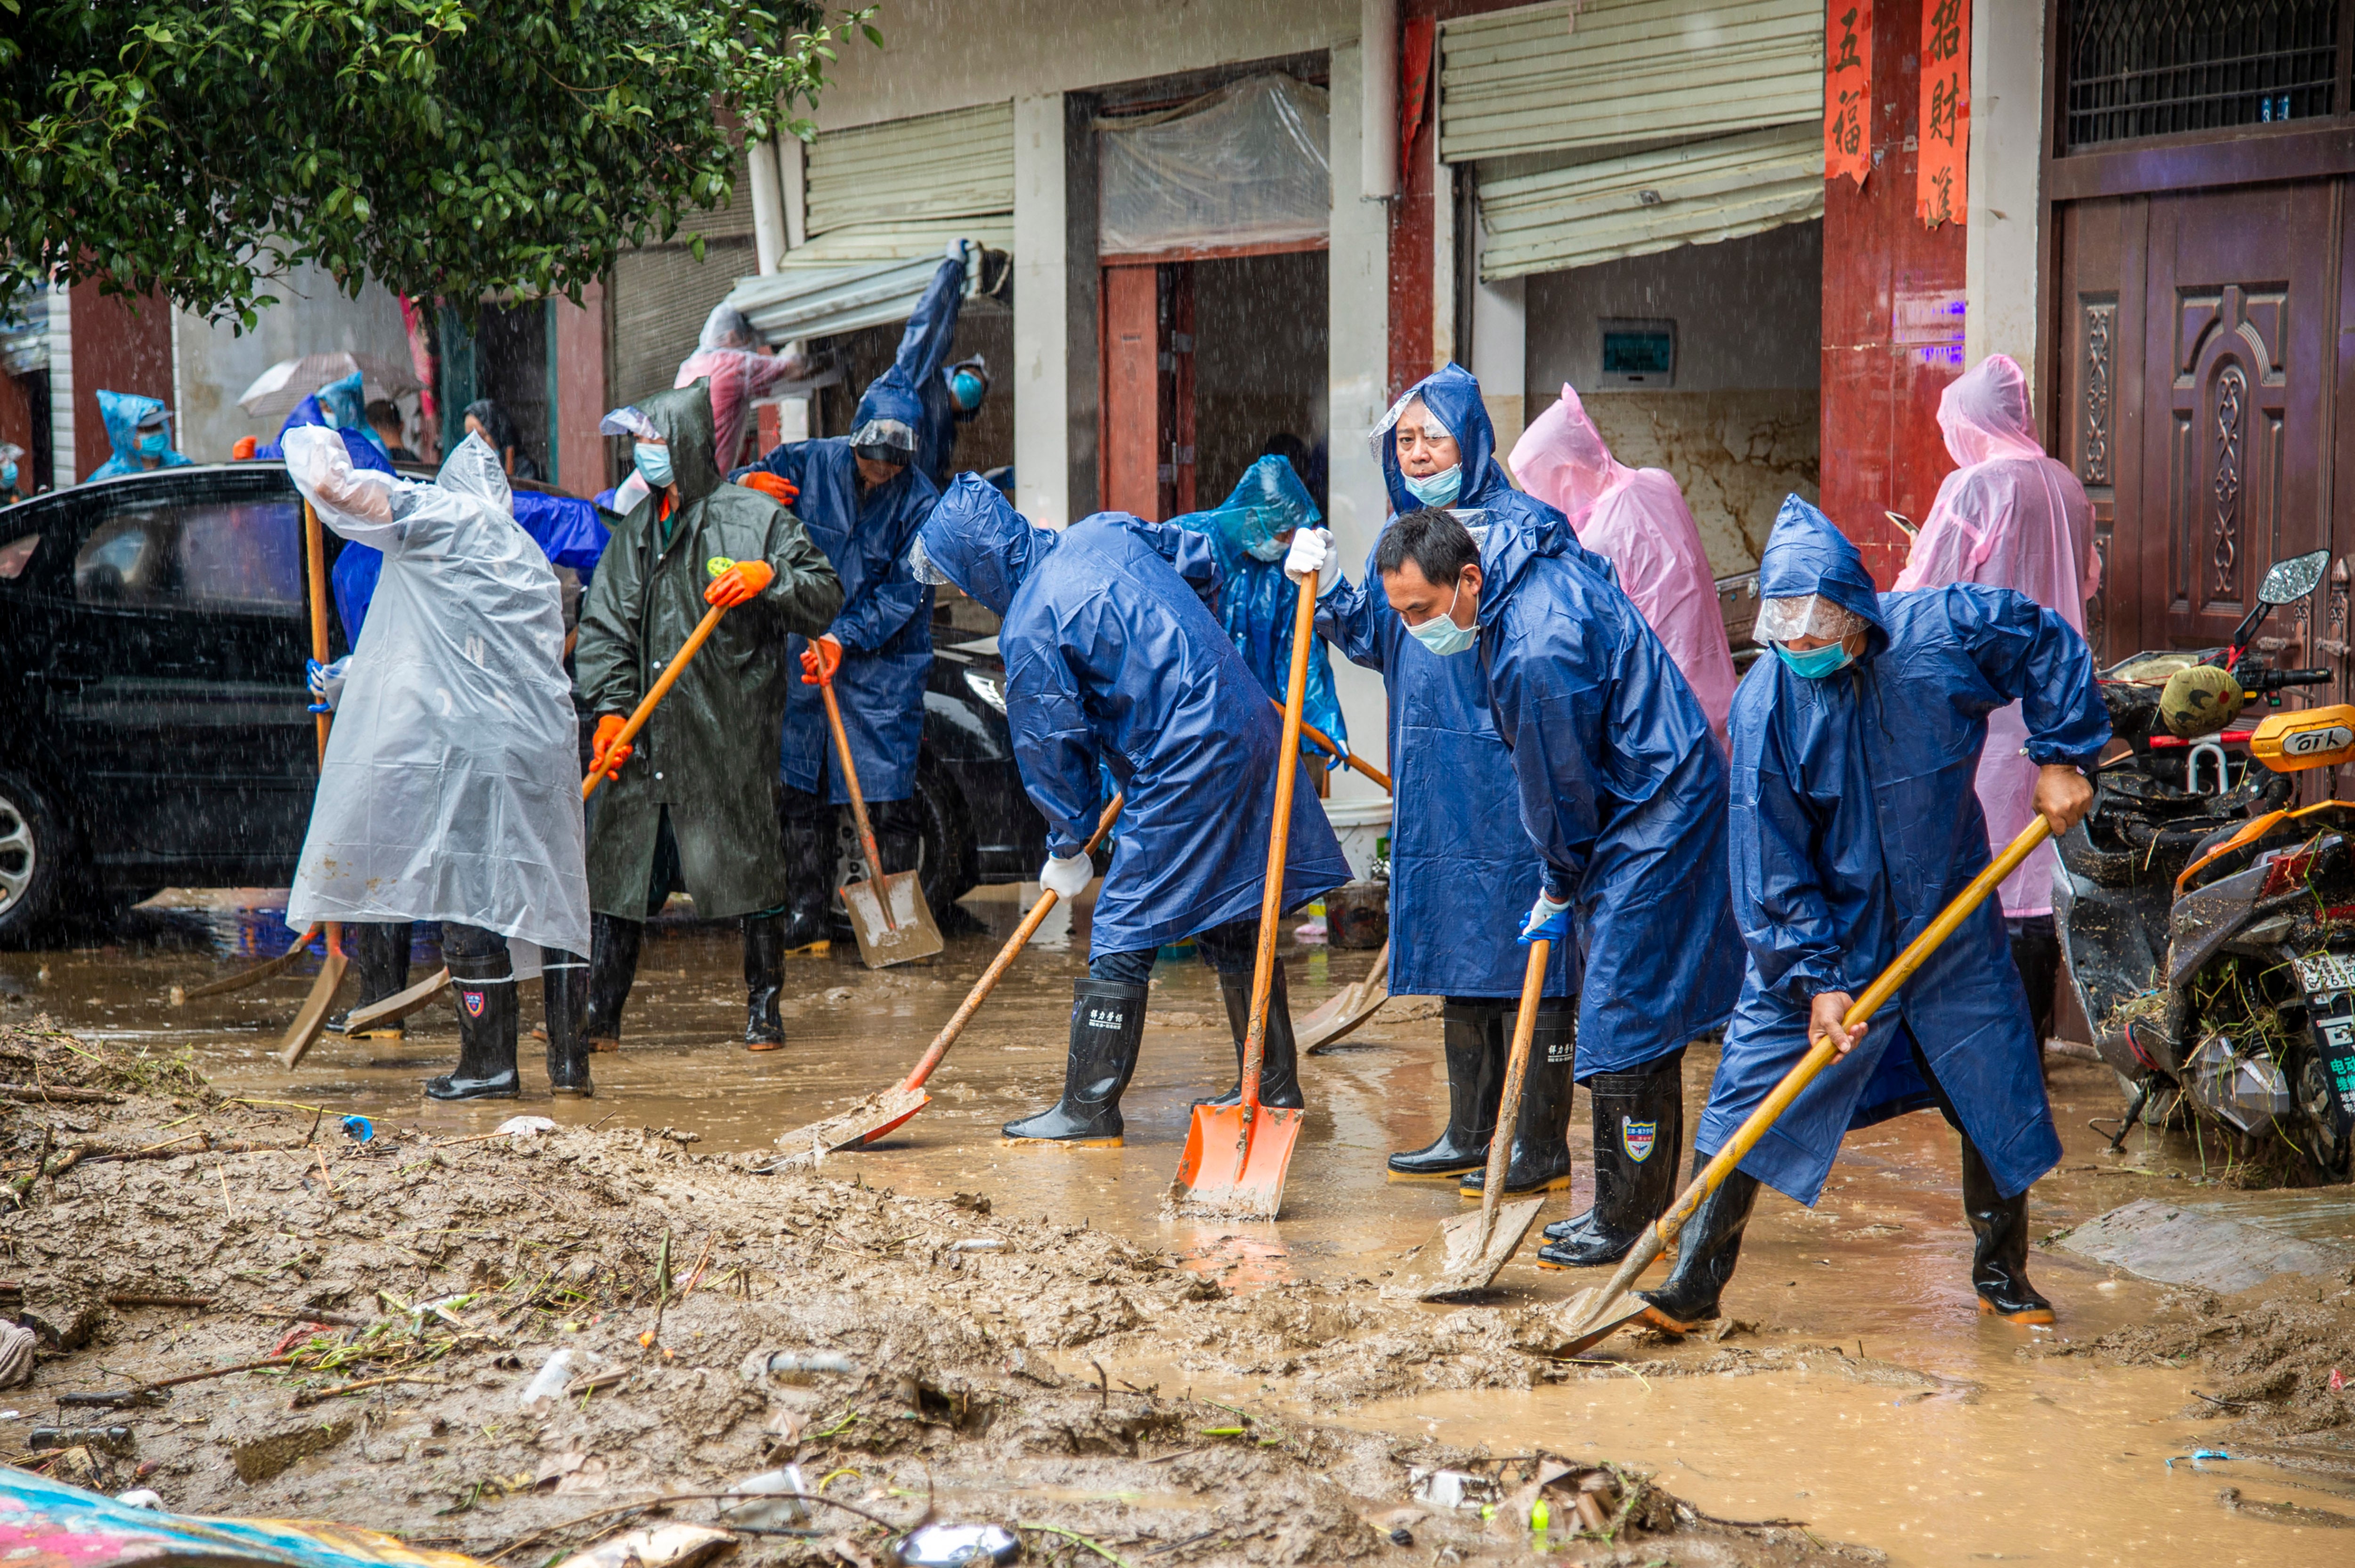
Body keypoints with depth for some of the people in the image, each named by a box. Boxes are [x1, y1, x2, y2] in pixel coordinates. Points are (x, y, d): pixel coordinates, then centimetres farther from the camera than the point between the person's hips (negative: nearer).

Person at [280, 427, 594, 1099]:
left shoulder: (442, 516, 2)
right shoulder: (529, 556, 24)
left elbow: (337, 486, -7)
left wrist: (313, 442, 16)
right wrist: (352, 688, 38)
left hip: (471, 746, -7)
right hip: (546, 748, 7)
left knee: (470, 893, -3)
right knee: (553, 896, 9)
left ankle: (489, 1063, -2)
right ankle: (569, 1059, 10)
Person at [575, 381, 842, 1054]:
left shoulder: (756, 518, 0)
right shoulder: (636, 529, 15)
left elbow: (827, 596, -1)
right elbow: (604, 625, 13)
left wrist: (769, 578, -18)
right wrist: (611, 706, 0)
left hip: (731, 733, -5)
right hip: (646, 734, 5)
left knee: (750, 867, 0)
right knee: (617, 866, 3)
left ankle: (763, 1007, 13)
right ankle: (598, 1014, 10)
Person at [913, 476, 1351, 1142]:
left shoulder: (1029, 629, -14)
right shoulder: (1105, 531, 8)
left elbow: (1052, 748, -7)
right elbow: (1203, 563, 22)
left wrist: (1068, 848, 7)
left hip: (1185, 768, -9)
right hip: (1248, 728, 9)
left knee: (1122, 936, -1)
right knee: (1233, 924, 18)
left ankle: (1088, 1109, 3)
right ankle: (1274, 1086, 27)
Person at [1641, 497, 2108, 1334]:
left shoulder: (1943, 631, -16)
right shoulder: (1765, 706, -19)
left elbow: (2051, 644, 4)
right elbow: (1770, 865, -14)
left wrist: (2062, 757, -1)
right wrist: (1816, 979, -17)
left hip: (1950, 927, 2)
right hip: (1824, 938, -2)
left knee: (2000, 1100, 7)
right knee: (1752, 1100, -6)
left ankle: (2002, 1274, 29)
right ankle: (1691, 1287, 4)